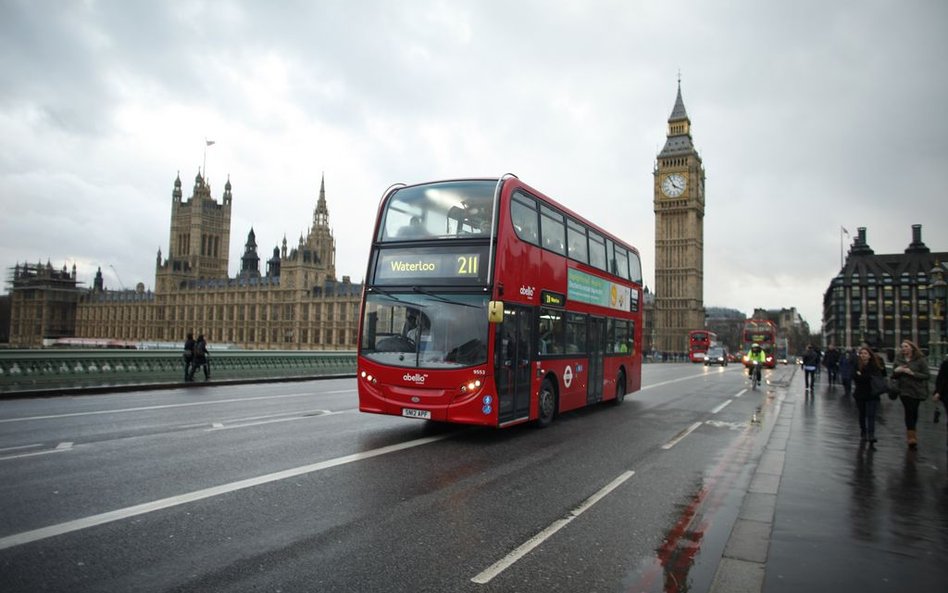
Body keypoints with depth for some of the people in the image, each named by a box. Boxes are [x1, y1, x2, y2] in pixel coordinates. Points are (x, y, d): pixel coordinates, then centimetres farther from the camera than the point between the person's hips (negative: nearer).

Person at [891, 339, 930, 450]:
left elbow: (926, 375, -8)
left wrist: (912, 373, -20)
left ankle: (911, 435, 25)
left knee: (914, 412, 7)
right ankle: (912, 437, -4)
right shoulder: (898, 360, 5)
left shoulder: (920, 360, -4)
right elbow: (894, 376, 12)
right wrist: (896, 371, -10)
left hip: (916, 390, -1)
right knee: (909, 412, -7)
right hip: (904, 390, 1)